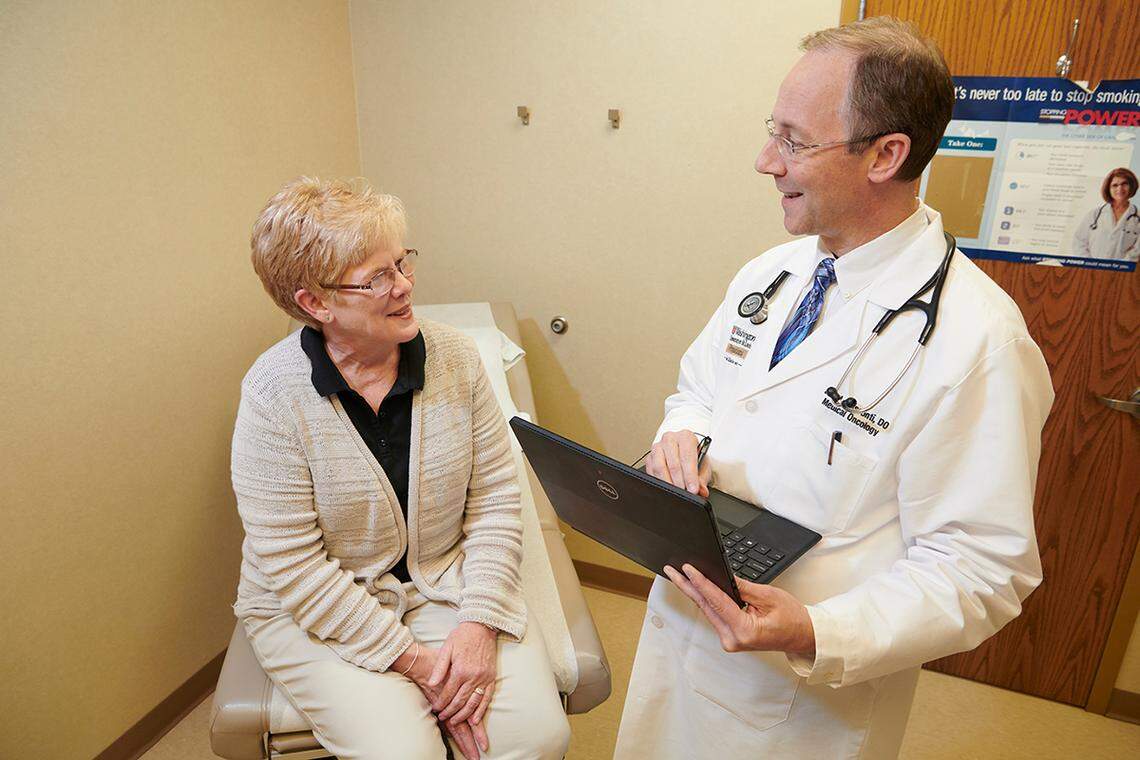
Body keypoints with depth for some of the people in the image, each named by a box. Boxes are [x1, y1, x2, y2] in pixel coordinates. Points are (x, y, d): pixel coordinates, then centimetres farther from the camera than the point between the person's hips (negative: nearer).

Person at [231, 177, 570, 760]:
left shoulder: (454, 357, -8)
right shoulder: (273, 395, -18)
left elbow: (494, 499, -5)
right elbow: (293, 567, -16)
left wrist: (479, 623, -15)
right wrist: (413, 660, -18)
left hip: (446, 579, 3)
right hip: (315, 605, -2)